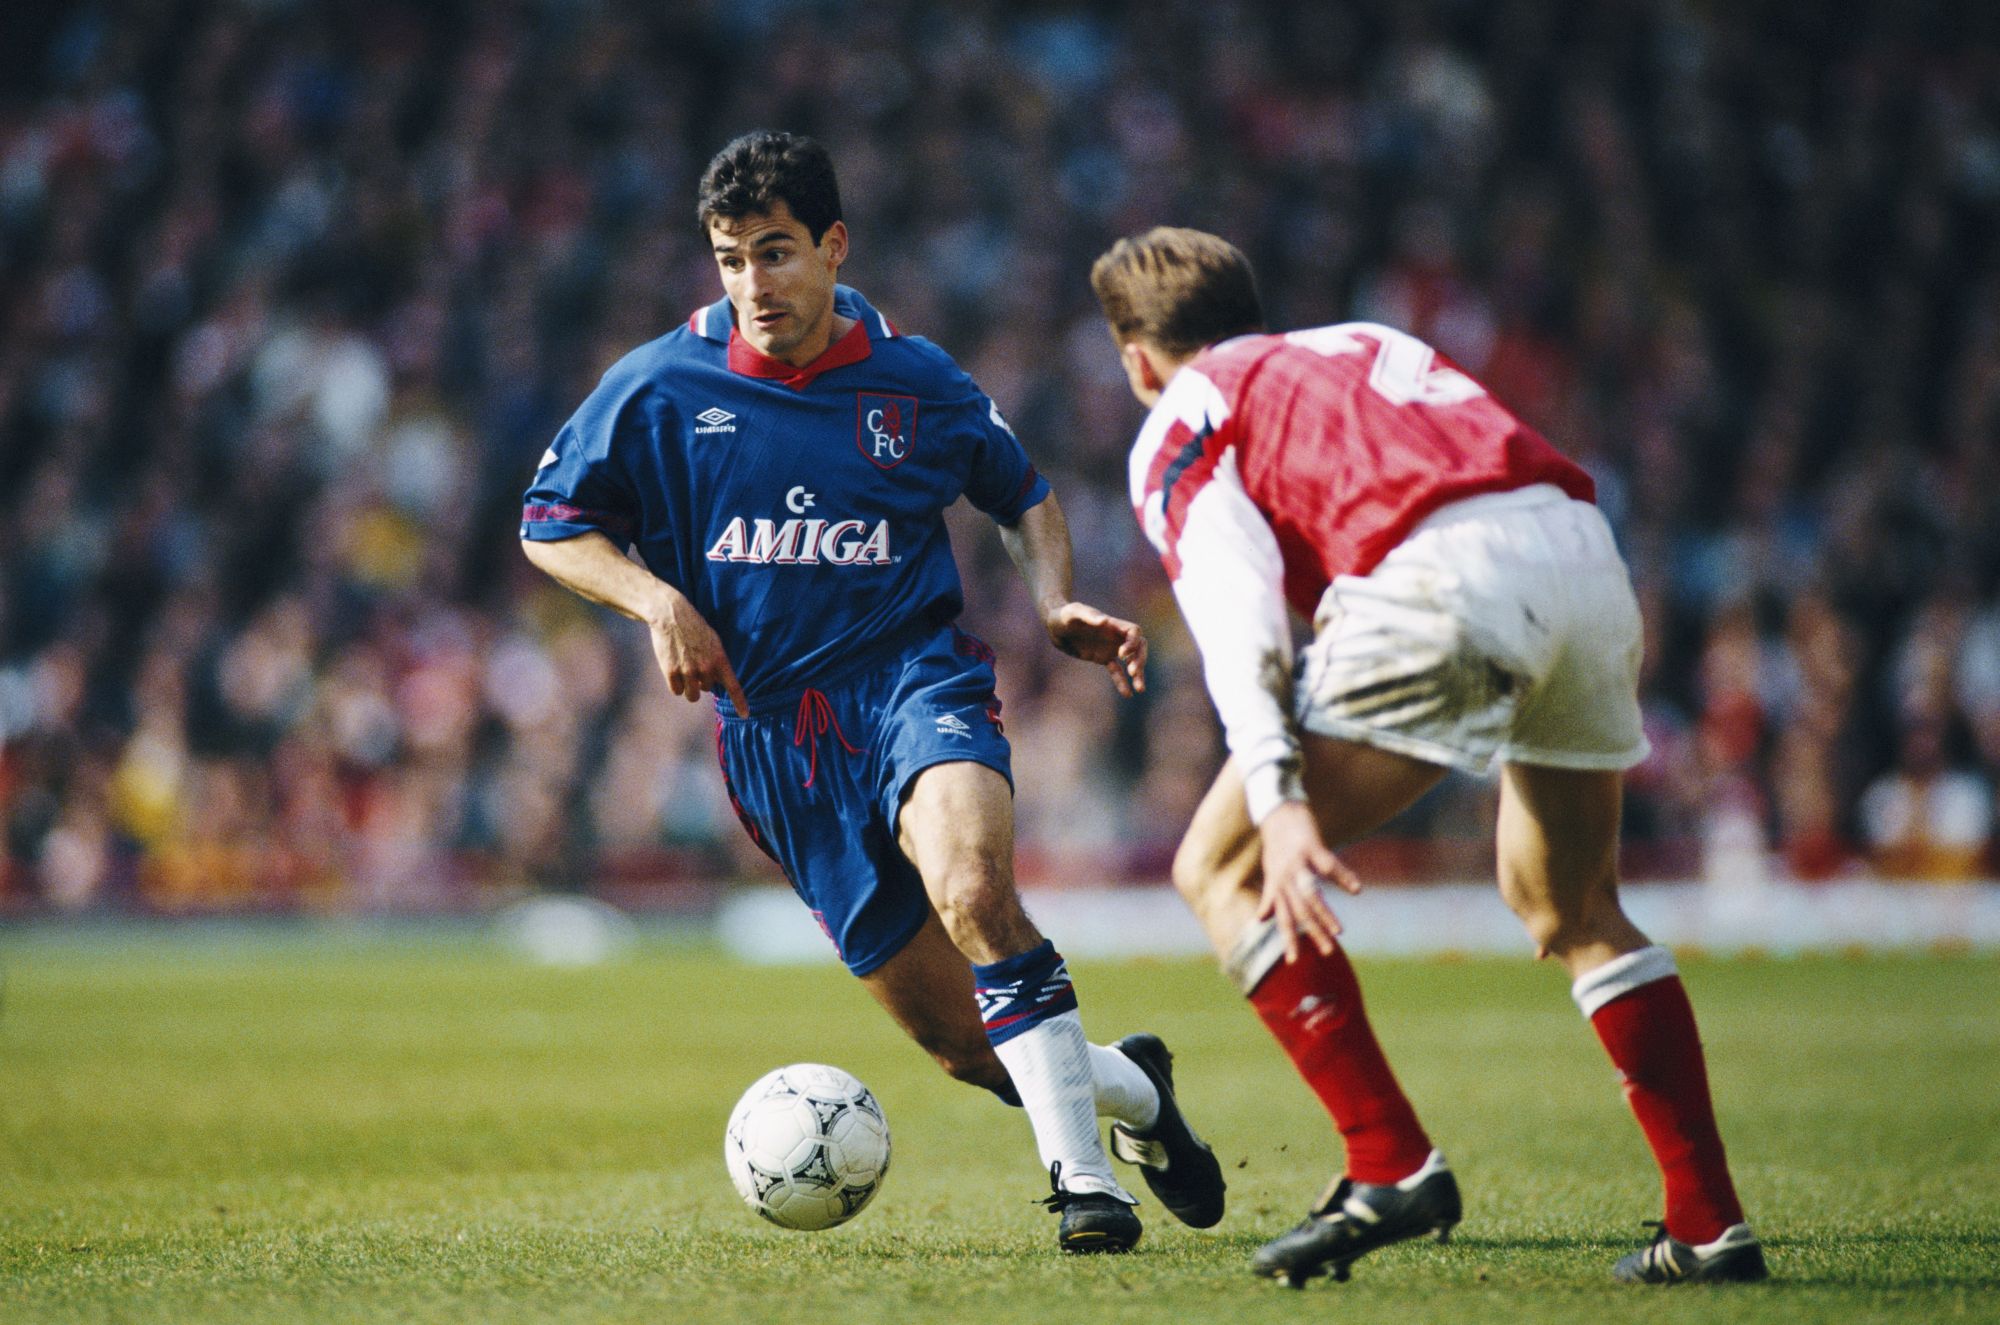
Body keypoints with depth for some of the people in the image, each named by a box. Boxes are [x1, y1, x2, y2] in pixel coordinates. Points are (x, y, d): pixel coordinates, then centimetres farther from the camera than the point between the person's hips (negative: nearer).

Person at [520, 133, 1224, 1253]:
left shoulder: (914, 383, 3)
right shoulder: (661, 388, 0)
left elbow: (1024, 496, 20)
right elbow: (551, 526, 8)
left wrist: (1057, 604, 2)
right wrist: (659, 603, -7)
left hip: (916, 677, -1)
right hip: (773, 733, 2)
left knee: (971, 884, -36)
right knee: (964, 1046, 0)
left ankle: (1083, 1172, -26)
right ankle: (1131, 1088, 30)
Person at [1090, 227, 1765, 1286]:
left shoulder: (1178, 424, 17)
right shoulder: (1371, 343, 37)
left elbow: (1234, 606, -1)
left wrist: (1279, 801, -13)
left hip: (1445, 579, -6)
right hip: (1587, 554, 6)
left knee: (1219, 870, 7)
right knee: (1572, 911, 24)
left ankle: (1391, 1166, -5)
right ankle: (1710, 1225, 17)